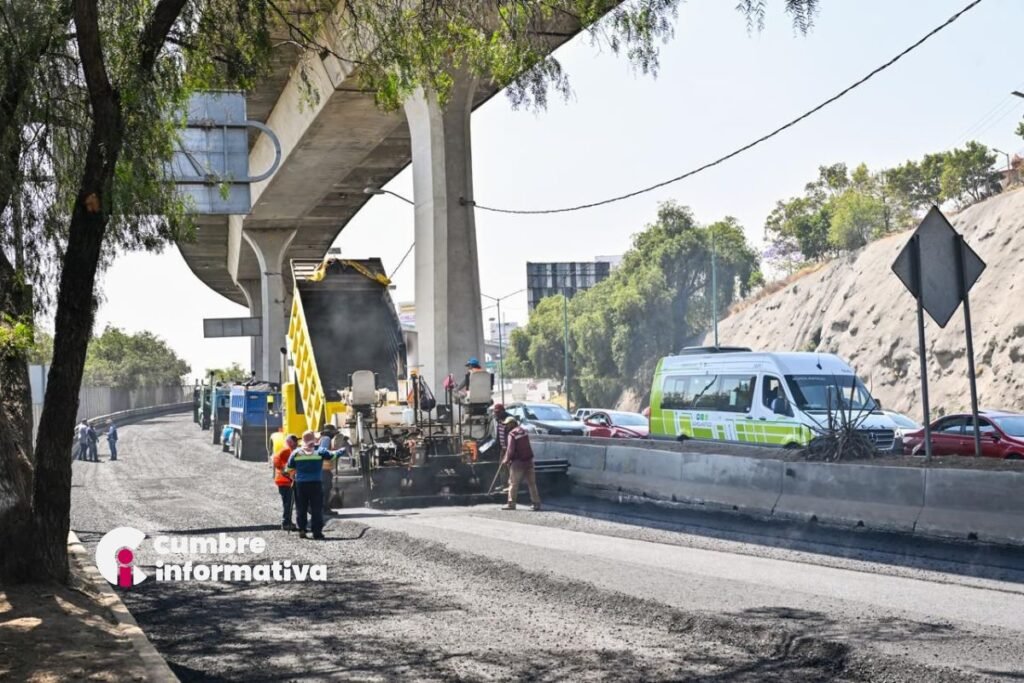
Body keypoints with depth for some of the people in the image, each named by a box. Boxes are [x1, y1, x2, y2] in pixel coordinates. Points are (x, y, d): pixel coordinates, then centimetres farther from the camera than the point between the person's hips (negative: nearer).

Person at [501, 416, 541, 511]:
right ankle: (536, 503, 10)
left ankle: (511, 503, 3)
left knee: (513, 483, 3)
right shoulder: (524, 431, 10)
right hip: (528, 460, 6)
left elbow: (510, 450, -15)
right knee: (531, 483, 10)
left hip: (518, 462, -6)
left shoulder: (512, 434, -11)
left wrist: (506, 460, 0)